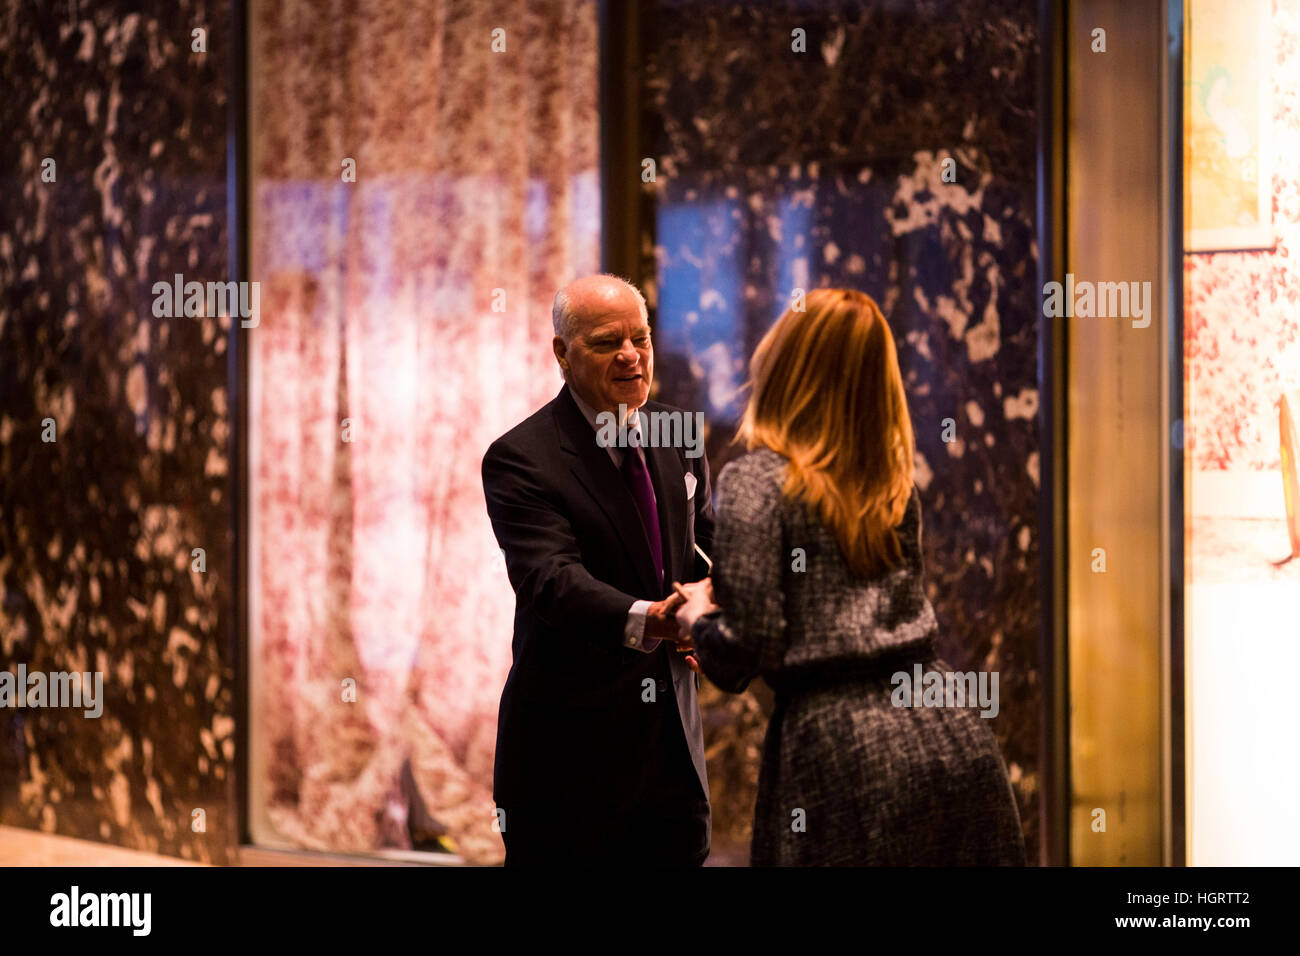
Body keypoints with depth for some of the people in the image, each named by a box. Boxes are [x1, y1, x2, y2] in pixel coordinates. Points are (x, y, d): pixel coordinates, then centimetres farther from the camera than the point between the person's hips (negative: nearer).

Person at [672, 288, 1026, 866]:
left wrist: (697, 620, 11)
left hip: (847, 756, -6)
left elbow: (748, 646, -12)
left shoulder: (755, 482, -6)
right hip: (953, 736, 6)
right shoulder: (894, 484, 13)